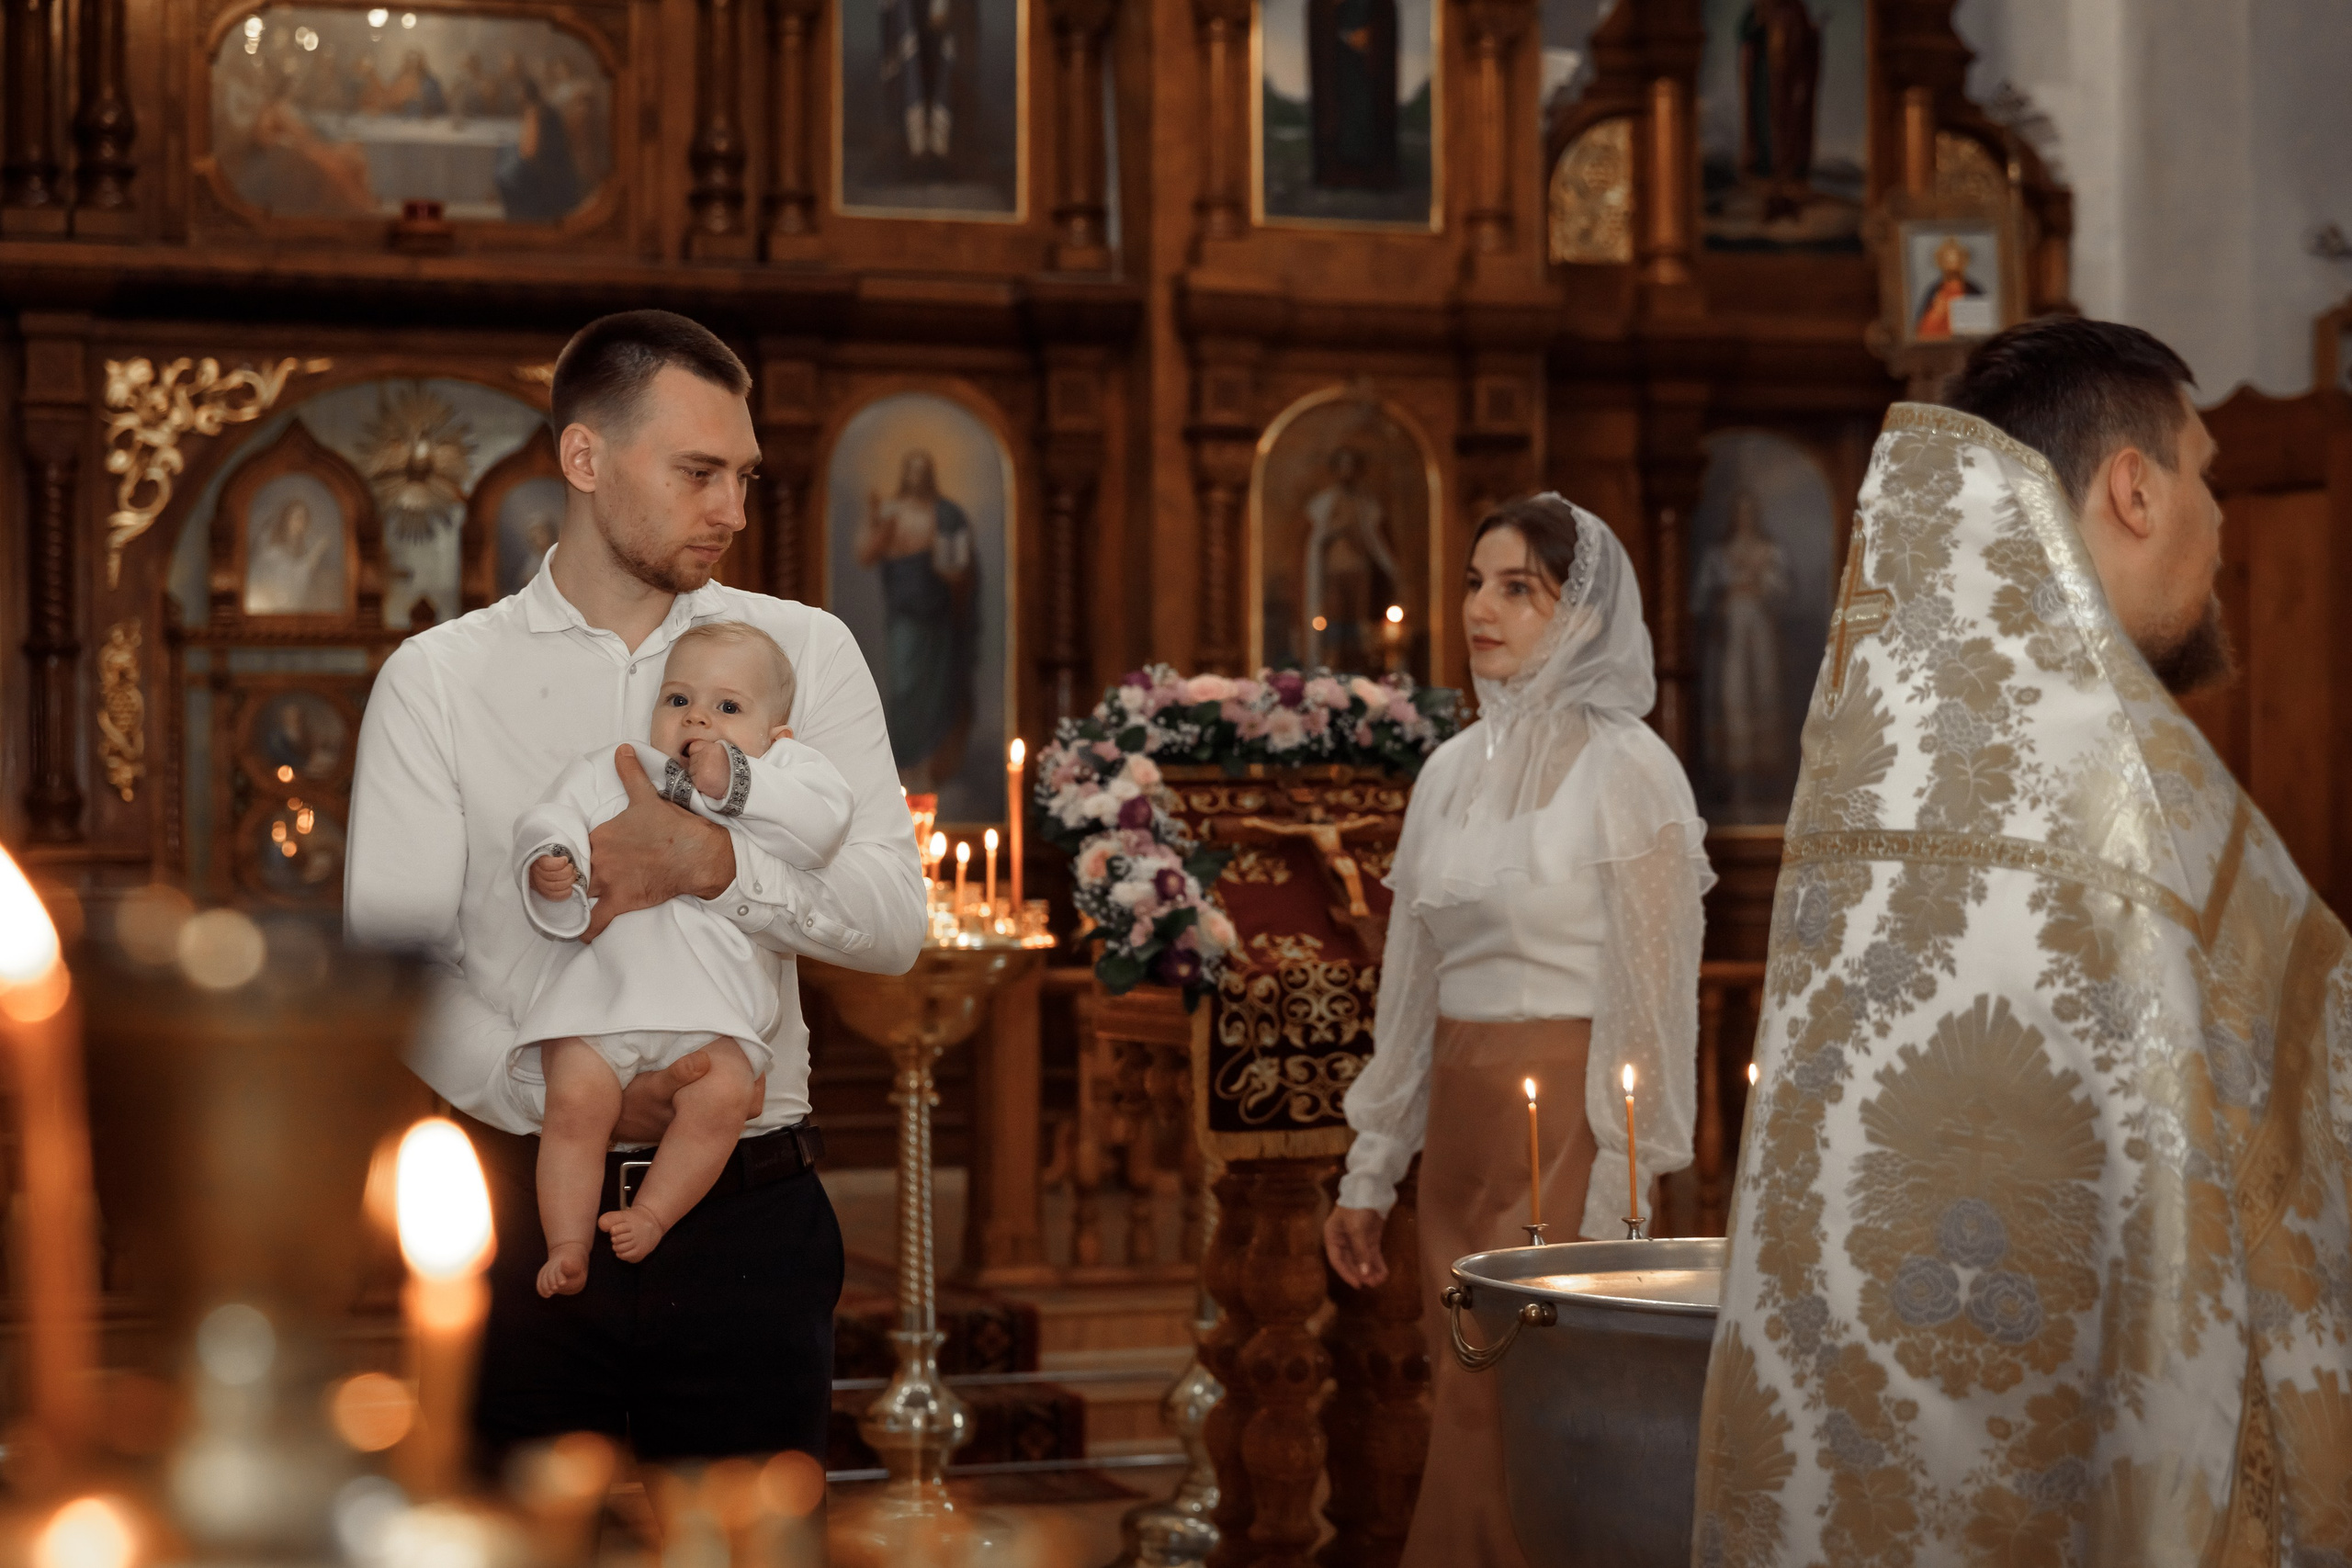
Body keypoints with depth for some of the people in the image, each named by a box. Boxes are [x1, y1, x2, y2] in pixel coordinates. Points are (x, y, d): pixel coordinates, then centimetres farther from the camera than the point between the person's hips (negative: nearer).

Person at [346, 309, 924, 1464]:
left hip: (749, 1224, 1)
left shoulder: (804, 652, 8)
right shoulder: (435, 680, 3)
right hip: (522, 1217, -1)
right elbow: (390, 958, -5)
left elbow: (892, 919, -2)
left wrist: (713, 861, -19)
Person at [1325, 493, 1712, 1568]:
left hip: (1564, 1124, -7)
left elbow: (1649, 999, -10)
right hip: (1459, 1127, 7)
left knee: (1507, 1431, -8)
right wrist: (1368, 1174, 14)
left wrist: (1609, 1209, -15)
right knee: (1464, 1409, 8)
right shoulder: (1454, 771, 12)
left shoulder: (1625, 770, -7)